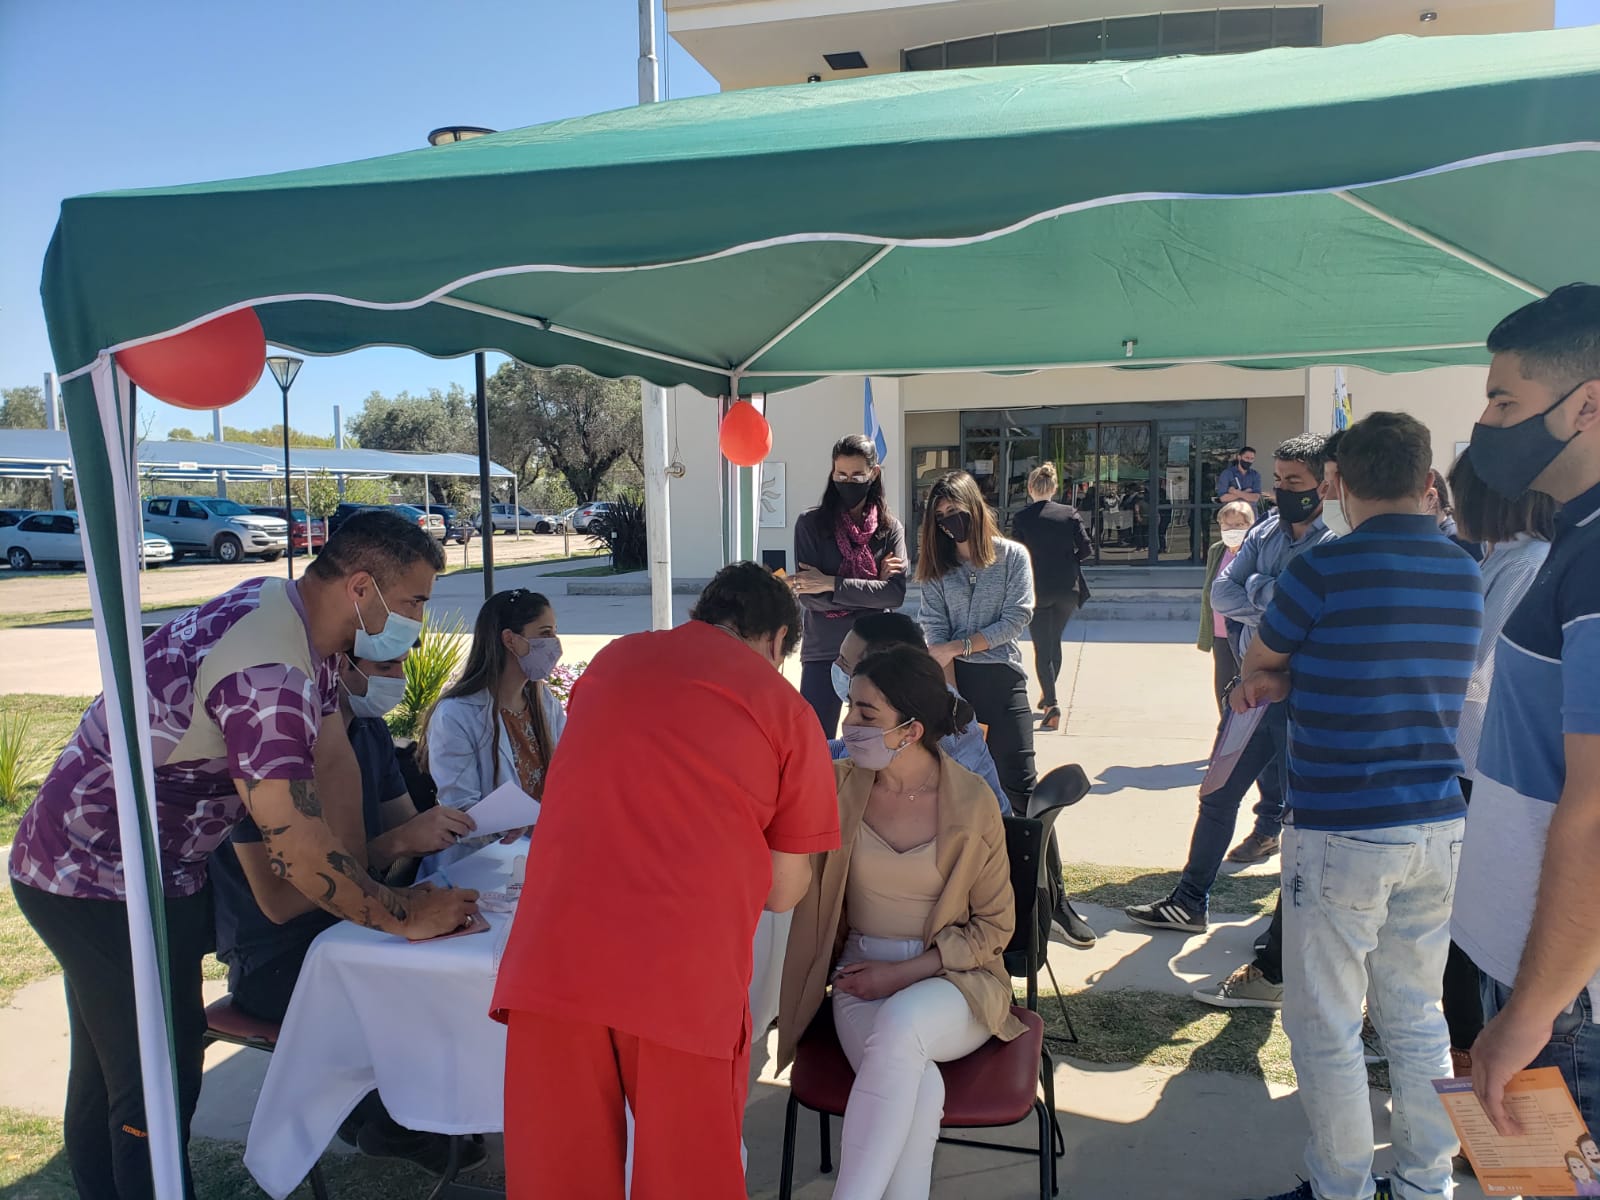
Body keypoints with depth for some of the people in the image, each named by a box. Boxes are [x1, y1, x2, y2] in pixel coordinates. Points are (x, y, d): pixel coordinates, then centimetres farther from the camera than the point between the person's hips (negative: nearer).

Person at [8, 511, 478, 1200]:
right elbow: (296, 844, -32)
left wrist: (361, 892, -6)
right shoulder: (266, 672, -32)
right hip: (102, 882, -10)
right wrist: (403, 917, -21)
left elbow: (332, 761, -2)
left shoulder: (290, 613, -1)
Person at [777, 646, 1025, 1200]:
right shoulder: (839, 787, -3)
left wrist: (906, 973, -12)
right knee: (917, 1086, -31)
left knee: (900, 1023, -36)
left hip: (953, 978, -1)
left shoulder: (971, 801, -9)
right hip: (862, 979, 1)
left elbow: (995, 925, -2)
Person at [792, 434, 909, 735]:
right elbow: (808, 595, -11)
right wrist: (872, 585, -12)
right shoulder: (810, 524, -3)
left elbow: (896, 593, -11)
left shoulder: (890, 528, 3)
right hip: (823, 654, -2)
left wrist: (831, 583, -15)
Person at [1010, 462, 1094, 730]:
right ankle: (1047, 694, 34)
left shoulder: (1022, 518, -7)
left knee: (1042, 647, 2)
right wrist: (1067, 560, 13)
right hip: (1067, 589, 3)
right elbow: (1086, 549, -4)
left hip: (1036, 589, -3)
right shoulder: (1070, 513, -3)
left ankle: (1051, 703, -13)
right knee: (1054, 641, 22)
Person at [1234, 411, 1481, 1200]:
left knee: (1325, 1027, 7)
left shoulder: (1322, 569, -15)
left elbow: (1256, 666, 0)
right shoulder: (1465, 573, 6)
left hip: (1342, 831, -7)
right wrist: (1295, 681, 5)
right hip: (1440, 825, 7)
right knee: (1417, 1016, 19)